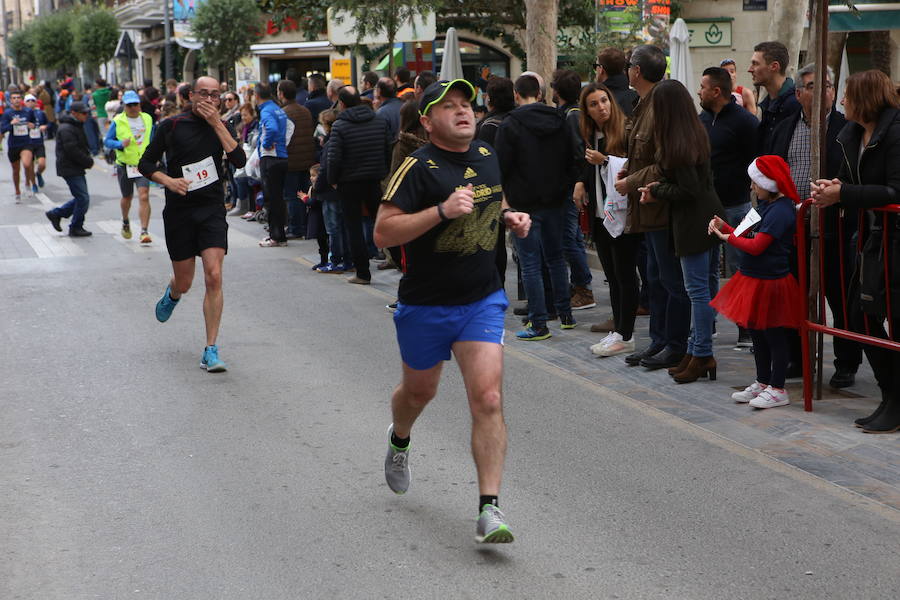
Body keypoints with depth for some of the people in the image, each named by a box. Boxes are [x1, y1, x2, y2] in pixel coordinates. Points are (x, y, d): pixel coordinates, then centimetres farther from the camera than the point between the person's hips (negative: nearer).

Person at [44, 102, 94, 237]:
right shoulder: (67, 129, -18)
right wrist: (89, 161, -14)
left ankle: (56, 213, 23)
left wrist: (88, 159, 5)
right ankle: (76, 228, 3)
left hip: (76, 169, 10)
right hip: (70, 169, -10)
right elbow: (72, 150, -23)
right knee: (83, 198, -7)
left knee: (81, 198, 13)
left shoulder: (77, 126, 15)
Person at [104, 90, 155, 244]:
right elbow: (107, 141, -2)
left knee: (144, 197, -16)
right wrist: (120, 144, -20)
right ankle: (125, 222, 45)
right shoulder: (118, 121, -4)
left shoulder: (147, 119, 6)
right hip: (125, 165, 0)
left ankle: (144, 231, -16)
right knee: (127, 197, 16)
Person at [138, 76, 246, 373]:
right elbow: (145, 164, 4)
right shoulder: (172, 126, 0)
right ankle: (171, 294, 49)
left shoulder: (221, 126, 5)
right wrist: (168, 180, -15)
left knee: (214, 277, -14)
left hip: (212, 209, 1)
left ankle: (211, 350, -8)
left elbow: (240, 160, -11)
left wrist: (216, 123, -14)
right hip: (179, 211, 0)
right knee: (184, 283, 8)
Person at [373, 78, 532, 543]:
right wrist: (442, 210, -30)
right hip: (425, 304, -3)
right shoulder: (418, 168, -15)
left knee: (488, 398, -13)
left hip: (482, 300, 3)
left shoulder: (488, 157, 5)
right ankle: (399, 441, 55)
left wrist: (511, 218, 4)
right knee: (419, 391, 19)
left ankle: (490, 509, -11)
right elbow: (383, 233, -21)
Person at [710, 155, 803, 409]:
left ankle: (777, 389, 7)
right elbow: (747, 236, 13)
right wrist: (724, 227, 3)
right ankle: (762, 383, 29)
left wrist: (728, 237, -11)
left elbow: (756, 246, -24)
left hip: (769, 282, -10)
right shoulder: (765, 205, 10)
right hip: (754, 279, 10)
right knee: (757, 333, 17)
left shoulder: (780, 211, -21)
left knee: (773, 335, -1)